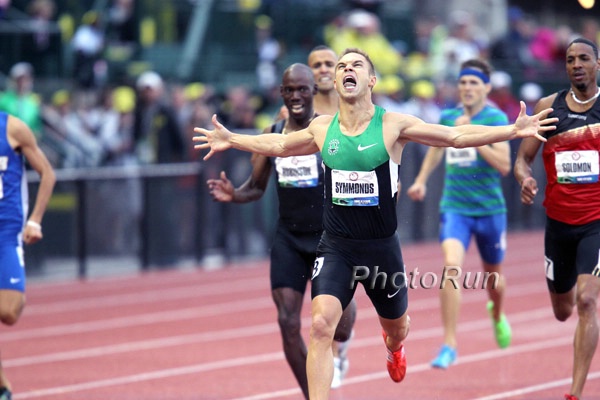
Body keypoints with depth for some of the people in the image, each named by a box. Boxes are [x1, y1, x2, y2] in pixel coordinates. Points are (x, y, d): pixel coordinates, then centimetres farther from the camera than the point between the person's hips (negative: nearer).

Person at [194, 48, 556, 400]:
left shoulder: (393, 125, -8)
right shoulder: (322, 128, 1)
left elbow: (457, 136, -8)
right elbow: (279, 145, 21)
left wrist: (514, 131, -15)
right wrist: (231, 140, 20)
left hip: (381, 247, -1)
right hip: (335, 248, 1)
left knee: (395, 326, 21)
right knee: (321, 324, -20)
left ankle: (394, 346, 60)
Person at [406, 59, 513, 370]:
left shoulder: (496, 118, -9)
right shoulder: (447, 117, 3)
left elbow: (504, 165, -20)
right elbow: (437, 146, 26)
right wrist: (421, 179, 18)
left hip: (490, 209, -1)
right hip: (454, 207, 1)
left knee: (493, 275, 17)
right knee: (451, 265, -22)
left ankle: (496, 314, 53)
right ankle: (449, 345, -20)